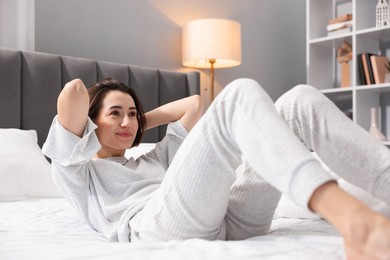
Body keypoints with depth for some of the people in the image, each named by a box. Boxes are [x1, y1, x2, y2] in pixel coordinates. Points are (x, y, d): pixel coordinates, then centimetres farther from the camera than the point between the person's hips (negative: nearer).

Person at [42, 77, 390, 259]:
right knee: (241, 94, -21)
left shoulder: (152, 160, 41)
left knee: (301, 101, -7)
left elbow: (194, 104, 44)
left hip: (229, 223, 7)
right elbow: (73, 91, 8)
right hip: (159, 227, -7)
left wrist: (141, 122, 43)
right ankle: (351, 220, -46)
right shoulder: (77, 172, 24)